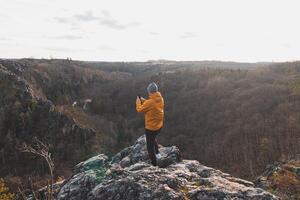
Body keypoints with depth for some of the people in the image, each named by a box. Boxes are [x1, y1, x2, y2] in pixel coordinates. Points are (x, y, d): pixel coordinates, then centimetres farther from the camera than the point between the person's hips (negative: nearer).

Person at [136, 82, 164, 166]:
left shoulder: (150, 102, -29)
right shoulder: (160, 99, -6)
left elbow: (140, 109, -12)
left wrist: (138, 101, 5)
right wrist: (143, 100, 10)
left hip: (151, 127, -7)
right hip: (159, 125, 7)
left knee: (150, 145, 11)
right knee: (153, 138, 35)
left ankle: (154, 163, 22)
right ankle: (157, 153, 39)